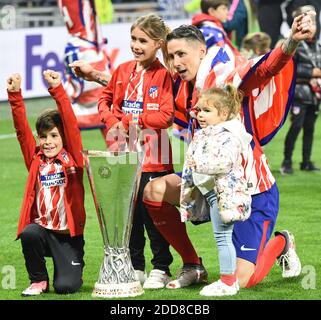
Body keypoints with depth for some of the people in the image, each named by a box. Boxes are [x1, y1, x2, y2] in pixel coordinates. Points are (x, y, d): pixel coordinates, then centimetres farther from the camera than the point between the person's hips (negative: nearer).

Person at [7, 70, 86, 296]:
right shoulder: (36, 160, 7)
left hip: (68, 233, -3)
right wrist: (15, 95, -11)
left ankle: (73, 268, 26)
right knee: (29, 233, -33)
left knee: (66, 286, -14)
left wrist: (57, 90, -20)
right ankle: (39, 280, -6)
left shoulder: (72, 158, -1)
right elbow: (22, 130, -1)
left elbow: (71, 124, -12)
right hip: (41, 228, 3)